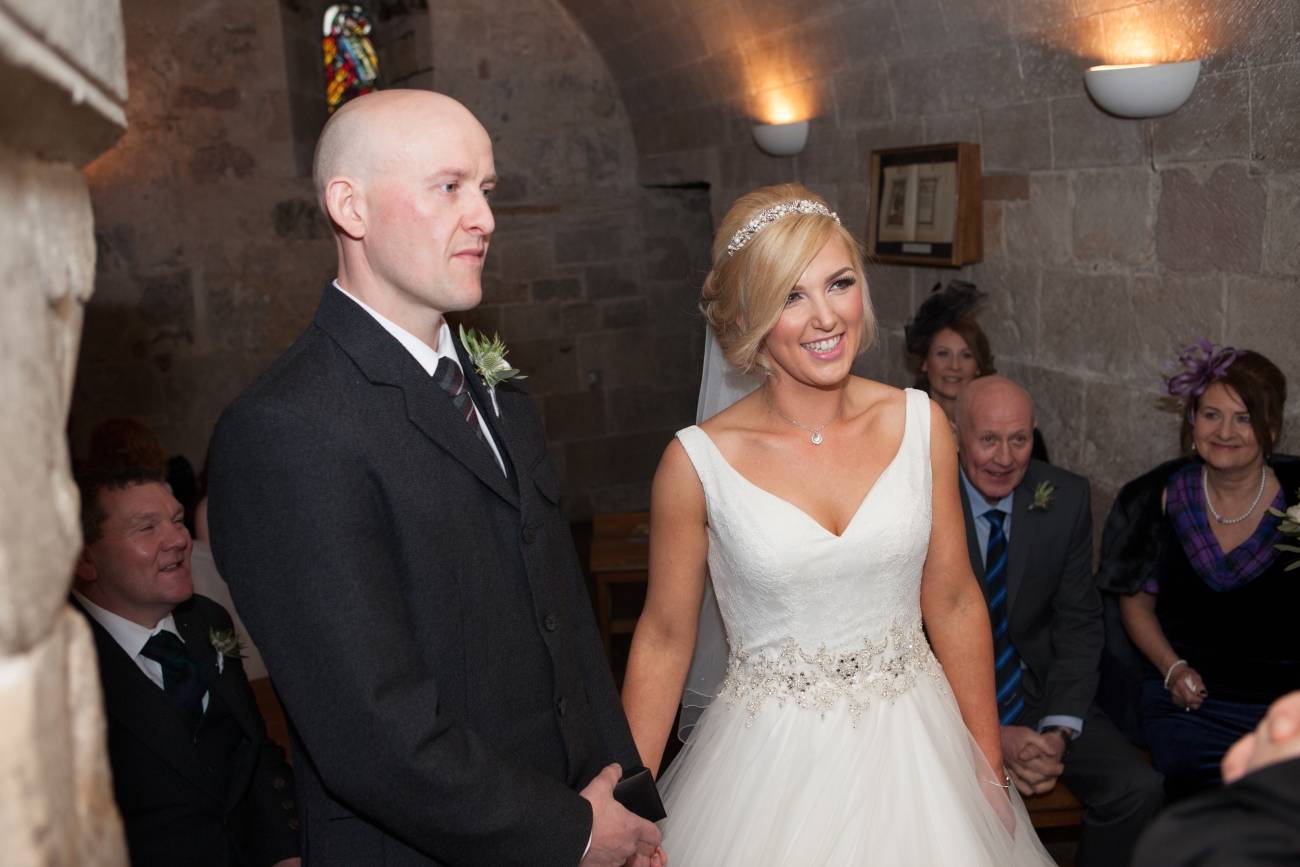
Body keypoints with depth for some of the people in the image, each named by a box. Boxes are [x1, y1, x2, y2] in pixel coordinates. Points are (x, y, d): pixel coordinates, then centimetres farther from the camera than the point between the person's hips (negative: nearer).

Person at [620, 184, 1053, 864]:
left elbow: (953, 603, 2)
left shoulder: (919, 423, -6)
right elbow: (664, 638, -5)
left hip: (914, 747, 3)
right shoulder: (699, 462, -14)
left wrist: (990, 766, 6)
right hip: (772, 758, -2)